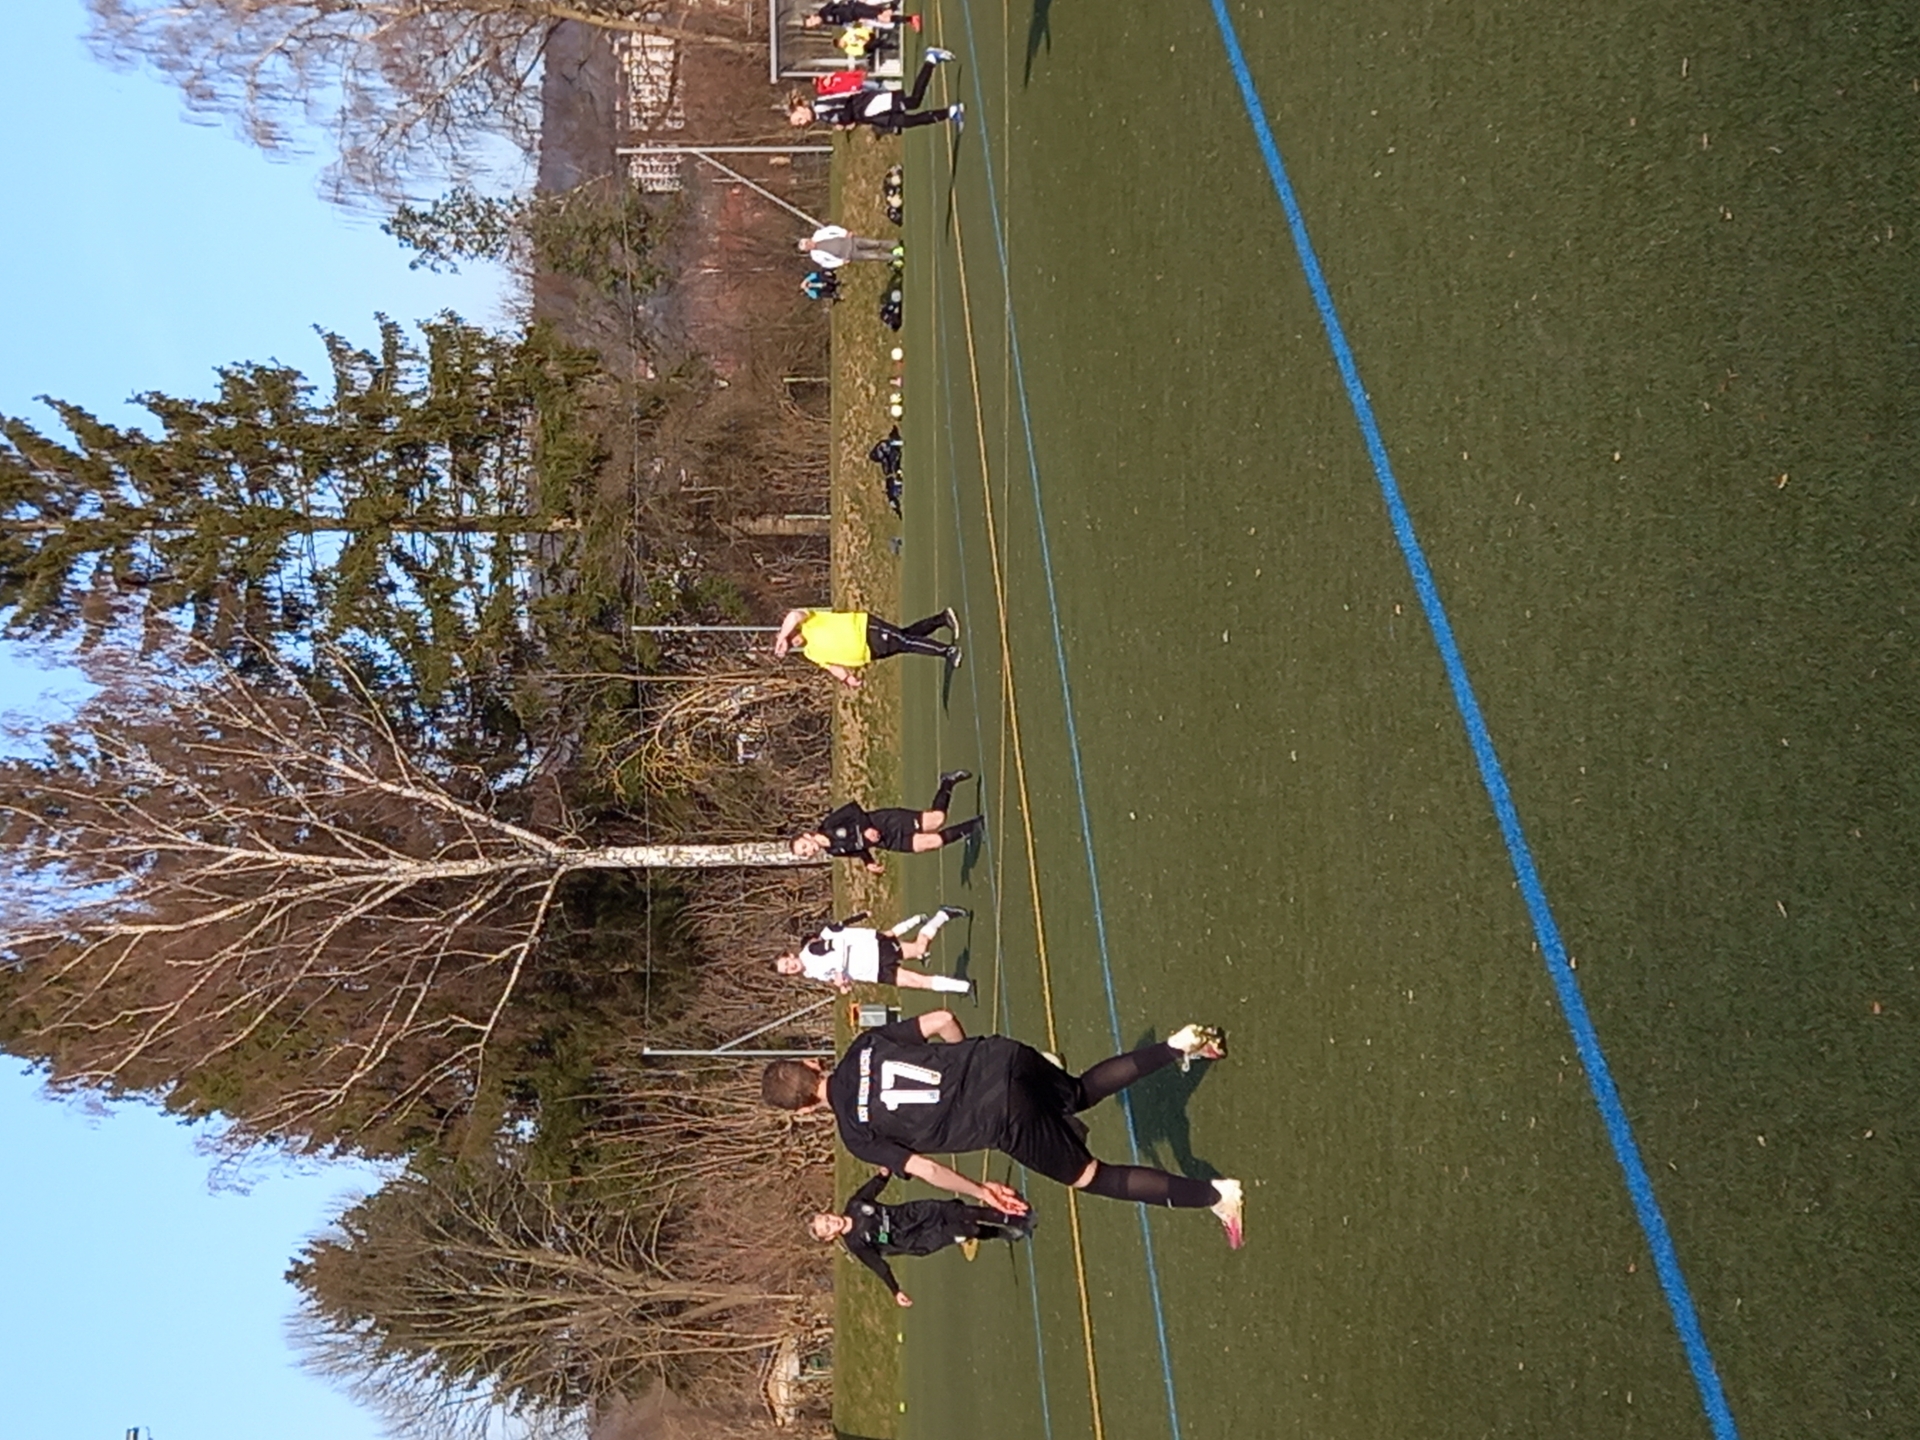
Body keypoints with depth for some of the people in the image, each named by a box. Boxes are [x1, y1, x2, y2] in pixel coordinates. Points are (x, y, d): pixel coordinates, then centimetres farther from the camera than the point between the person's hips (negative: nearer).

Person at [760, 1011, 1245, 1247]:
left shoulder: (857, 1135, -2)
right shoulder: (863, 1046, 10)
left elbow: (922, 1169, -3)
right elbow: (942, 1018, 10)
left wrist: (981, 1192, 10)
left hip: (1008, 1122, -6)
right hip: (1000, 1055, 6)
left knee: (1091, 1177, 12)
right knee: (1082, 1091, 32)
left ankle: (1213, 1195, 5)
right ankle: (1177, 1045, 18)